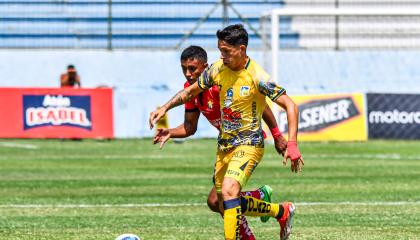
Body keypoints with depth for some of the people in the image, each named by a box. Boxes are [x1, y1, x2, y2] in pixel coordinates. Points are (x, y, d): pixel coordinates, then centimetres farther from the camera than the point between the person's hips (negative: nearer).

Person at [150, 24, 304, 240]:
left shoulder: (256, 77, -19)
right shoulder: (217, 69, -1)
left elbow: (290, 106, -18)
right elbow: (190, 91, 16)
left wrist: (292, 144, -26)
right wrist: (165, 108, 2)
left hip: (248, 144, -7)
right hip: (224, 145, 7)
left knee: (228, 191, -29)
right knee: (224, 205, 12)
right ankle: (282, 211, 30)